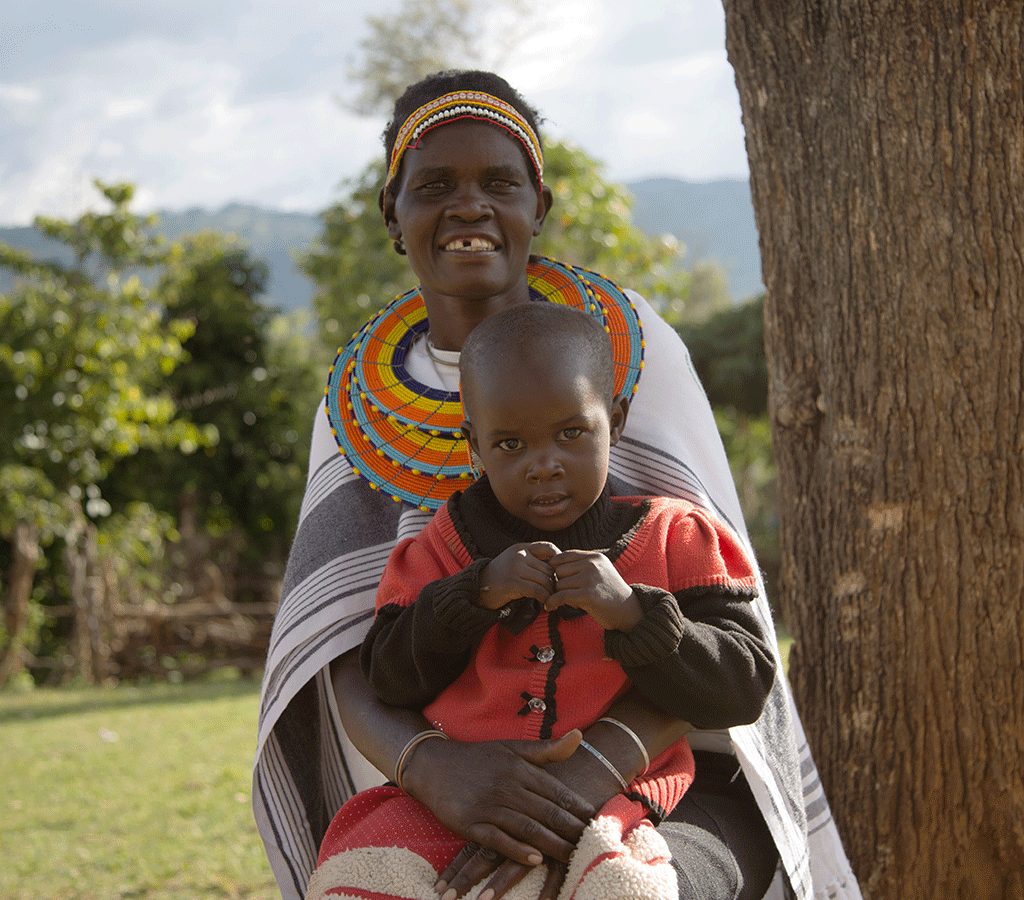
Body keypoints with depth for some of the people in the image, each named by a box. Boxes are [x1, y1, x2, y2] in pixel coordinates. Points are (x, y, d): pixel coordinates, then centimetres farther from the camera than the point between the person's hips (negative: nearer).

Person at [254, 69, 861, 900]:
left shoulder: (630, 345, -4)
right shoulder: (363, 407, 3)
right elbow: (336, 653, -7)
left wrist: (591, 771, -28)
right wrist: (431, 765, -28)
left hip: (658, 765, -2)